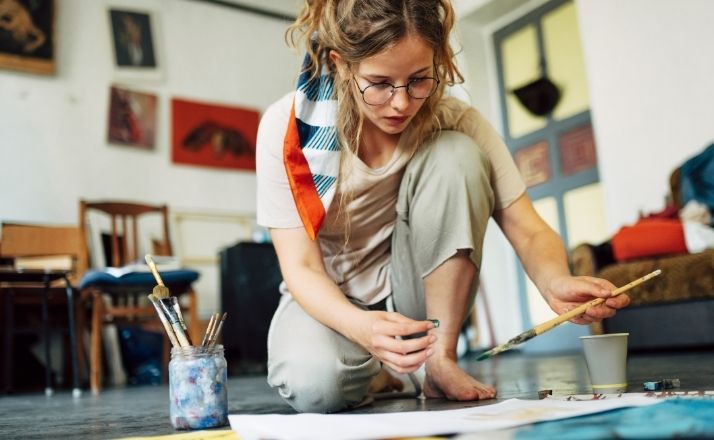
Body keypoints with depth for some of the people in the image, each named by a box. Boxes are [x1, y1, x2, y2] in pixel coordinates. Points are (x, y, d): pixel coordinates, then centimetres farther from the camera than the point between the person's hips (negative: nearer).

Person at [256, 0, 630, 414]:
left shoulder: (453, 120, -16)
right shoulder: (288, 126, -20)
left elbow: (530, 231, -17)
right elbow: (302, 267, -21)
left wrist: (555, 282, -41)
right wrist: (363, 326, -42)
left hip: (413, 289, 1)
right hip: (329, 298, -1)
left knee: (454, 155, -26)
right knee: (314, 384, -36)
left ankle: (441, 358, -16)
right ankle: (371, 369, 2)